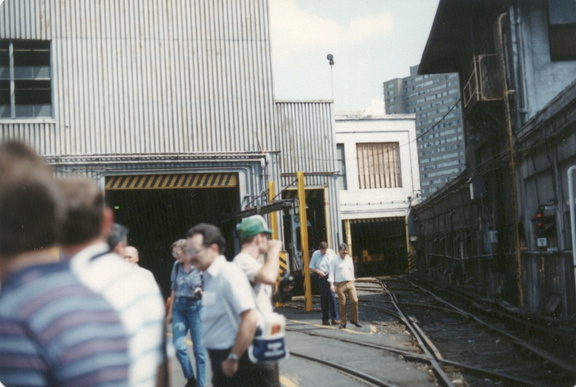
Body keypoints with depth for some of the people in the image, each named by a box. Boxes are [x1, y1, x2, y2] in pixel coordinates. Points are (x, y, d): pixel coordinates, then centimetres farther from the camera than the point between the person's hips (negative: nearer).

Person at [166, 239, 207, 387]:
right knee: (178, 346, -2)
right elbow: (174, 290, 13)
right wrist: (170, 312, 14)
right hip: (179, 307, 4)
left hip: (196, 307, -4)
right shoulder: (176, 266, 4)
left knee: (199, 348, 2)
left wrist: (202, 292, -23)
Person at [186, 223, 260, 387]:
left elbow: (250, 319, -25)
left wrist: (233, 359, -20)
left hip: (232, 357, -8)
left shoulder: (229, 273, -18)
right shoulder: (209, 276, 8)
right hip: (219, 356, 9)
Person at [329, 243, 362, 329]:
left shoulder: (349, 259, 13)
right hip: (340, 284, -3)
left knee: (354, 300, -9)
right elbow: (331, 272, -2)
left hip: (350, 283, 3)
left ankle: (354, 320, 7)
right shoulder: (335, 261, 0)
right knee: (342, 304, 0)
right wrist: (331, 284, -12)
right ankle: (343, 323, 11)